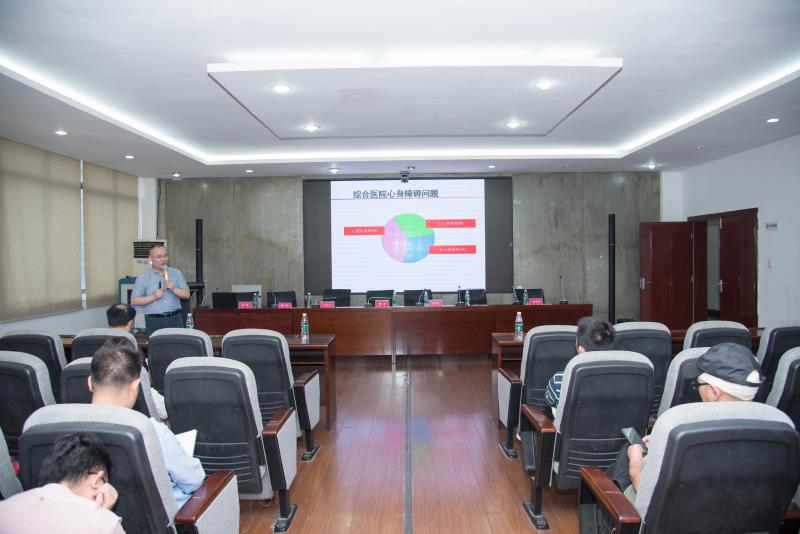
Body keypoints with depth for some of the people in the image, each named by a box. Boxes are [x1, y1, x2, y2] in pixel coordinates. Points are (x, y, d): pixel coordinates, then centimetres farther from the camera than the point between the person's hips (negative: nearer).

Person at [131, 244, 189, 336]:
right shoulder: (143, 277, 3)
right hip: (154, 321, -1)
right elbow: (134, 301, 0)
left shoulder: (176, 273, 9)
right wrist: (153, 297, -11)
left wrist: (173, 289, -10)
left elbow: (187, 294, 6)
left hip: (174, 319, 2)